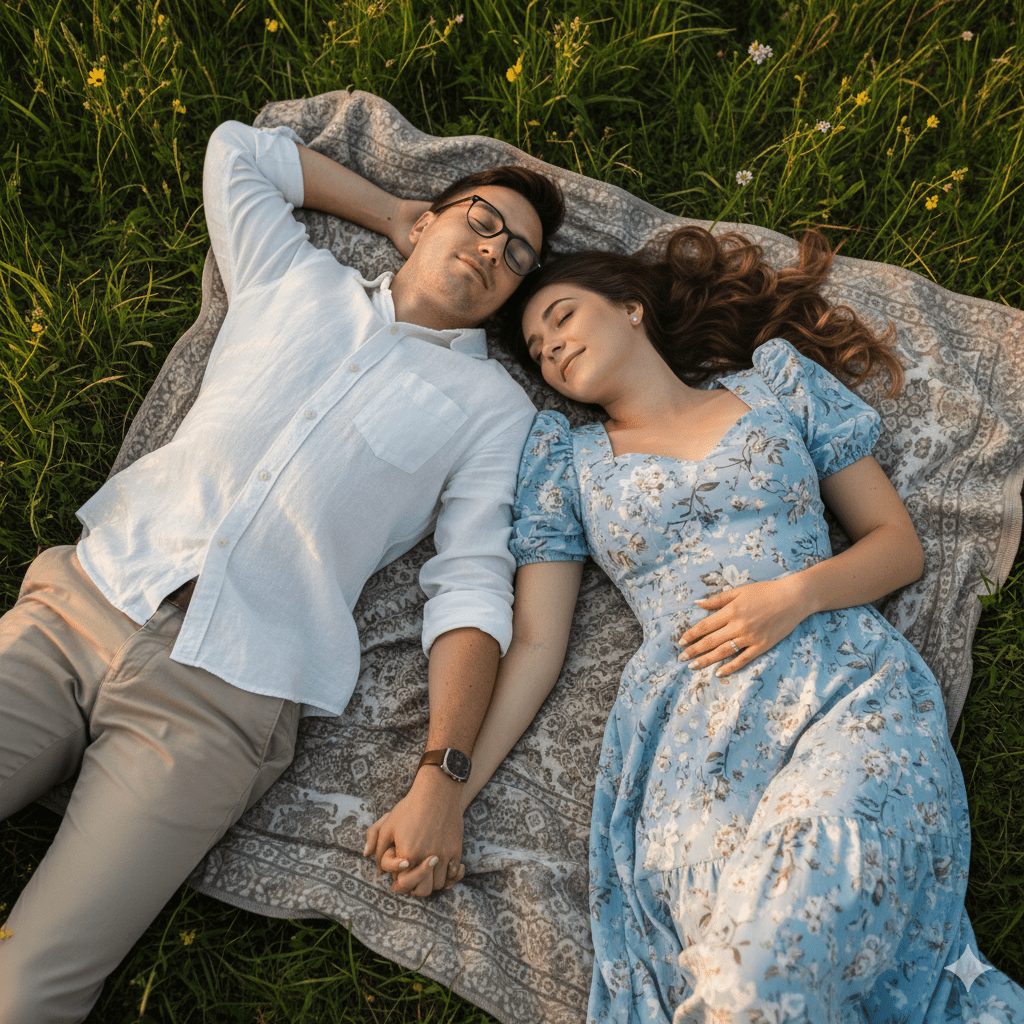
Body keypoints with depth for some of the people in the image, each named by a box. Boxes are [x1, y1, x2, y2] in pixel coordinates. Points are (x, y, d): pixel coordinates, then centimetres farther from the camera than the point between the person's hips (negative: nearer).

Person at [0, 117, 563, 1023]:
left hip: (224, 697, -3)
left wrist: (444, 774, -13)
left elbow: (473, 588, 0)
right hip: (79, 603, 4)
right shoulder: (294, 278, 17)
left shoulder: (492, 406, 8)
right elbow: (236, 146, 31)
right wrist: (392, 212, 25)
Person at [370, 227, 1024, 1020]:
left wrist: (799, 591, -5)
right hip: (690, 728, 0)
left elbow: (900, 542, 16)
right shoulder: (568, 459, 18)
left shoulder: (777, 381, 18)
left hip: (851, 688, 0)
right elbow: (535, 643, 10)